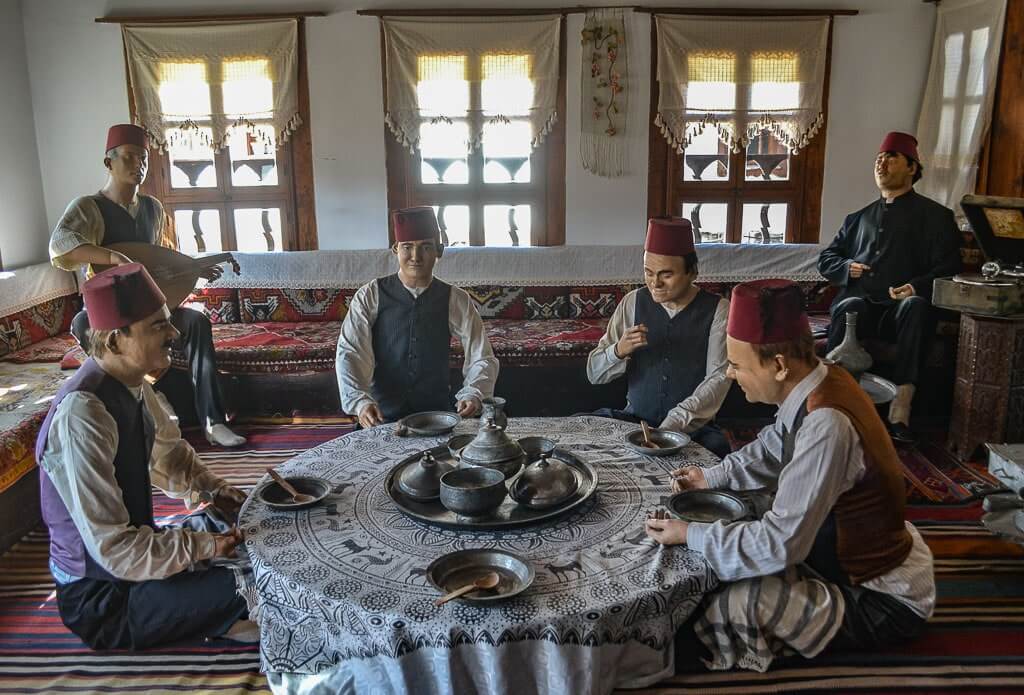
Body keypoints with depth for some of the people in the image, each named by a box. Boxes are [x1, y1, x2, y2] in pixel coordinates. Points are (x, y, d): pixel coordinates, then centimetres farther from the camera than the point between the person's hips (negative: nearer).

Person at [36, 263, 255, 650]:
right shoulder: (82, 416, -29)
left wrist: (211, 490, 2)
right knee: (256, 587, -22)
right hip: (100, 598, -8)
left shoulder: (133, 385, -4)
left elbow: (169, 455, 16)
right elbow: (112, 547, -28)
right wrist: (205, 547, -23)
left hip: (134, 543, 9)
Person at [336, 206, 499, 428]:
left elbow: (481, 358, 1)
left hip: (438, 414, 1)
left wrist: (473, 395, -19)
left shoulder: (455, 300, 2)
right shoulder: (369, 296, -2)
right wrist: (360, 401, -25)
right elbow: (349, 353, -8)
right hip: (383, 416, -1)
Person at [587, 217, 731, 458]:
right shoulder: (633, 302, 1)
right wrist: (618, 351, -20)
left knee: (715, 447, -34)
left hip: (692, 427, -2)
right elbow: (594, 373, 2)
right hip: (634, 419, 2)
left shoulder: (717, 311, -5)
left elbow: (718, 378, -13)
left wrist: (674, 424, -26)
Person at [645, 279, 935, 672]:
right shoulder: (819, 383, -8)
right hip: (869, 555, 9)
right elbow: (771, 448, 12)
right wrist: (713, 477, 0)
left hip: (886, 603, -9)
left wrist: (689, 534, -21)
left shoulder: (825, 425, -35)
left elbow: (780, 543, -31)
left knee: (733, 603, -18)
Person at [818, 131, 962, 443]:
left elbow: (948, 268, 6)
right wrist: (847, 267, 7)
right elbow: (826, 259, 32)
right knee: (848, 309, -35)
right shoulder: (859, 217, 30)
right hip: (860, 300, 2)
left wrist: (917, 286, -16)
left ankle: (900, 411, -46)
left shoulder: (935, 215, 18)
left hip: (901, 308, -2)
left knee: (915, 305, -38)